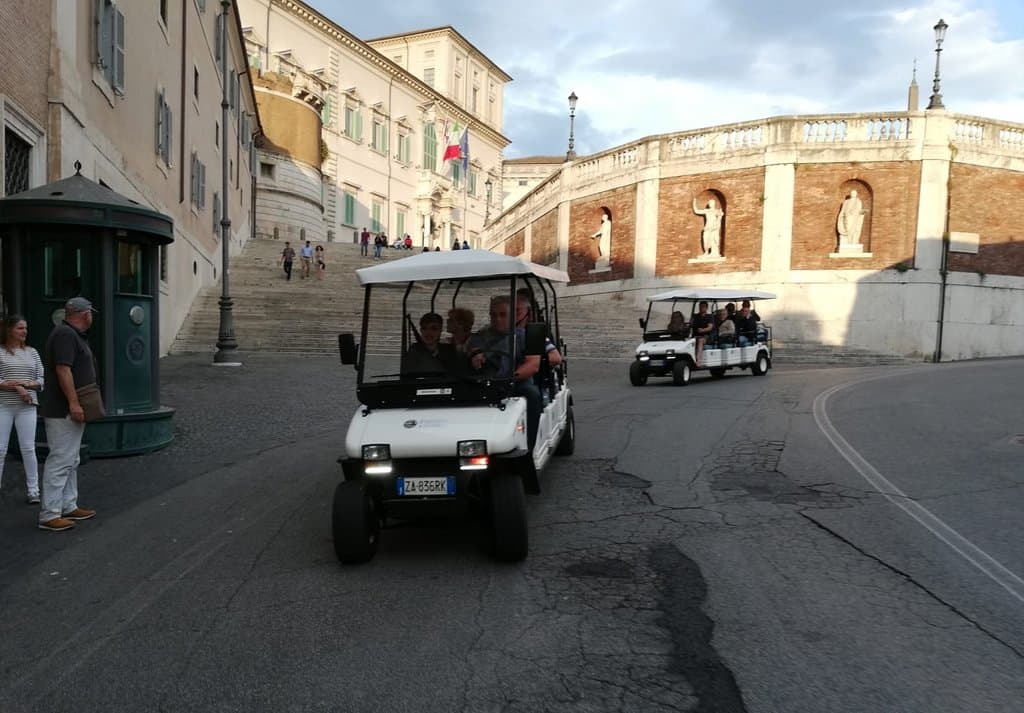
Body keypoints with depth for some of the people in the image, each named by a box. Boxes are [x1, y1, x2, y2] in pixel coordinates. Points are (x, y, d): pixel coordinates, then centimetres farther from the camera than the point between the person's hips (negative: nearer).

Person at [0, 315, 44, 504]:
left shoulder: (32, 352, 11)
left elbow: (41, 380, 9)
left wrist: (27, 383, -9)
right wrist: (16, 388, -15)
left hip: (27, 406, 2)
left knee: (28, 448, 2)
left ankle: (33, 490, 5)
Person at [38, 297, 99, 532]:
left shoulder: (73, 335, 17)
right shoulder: (65, 334, -15)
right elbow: (62, 369, -23)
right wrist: (74, 403, -26)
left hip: (70, 410, 11)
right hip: (63, 410, -11)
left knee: (70, 461, 15)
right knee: (60, 460, -9)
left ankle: (68, 507, 23)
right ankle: (49, 515, -5)